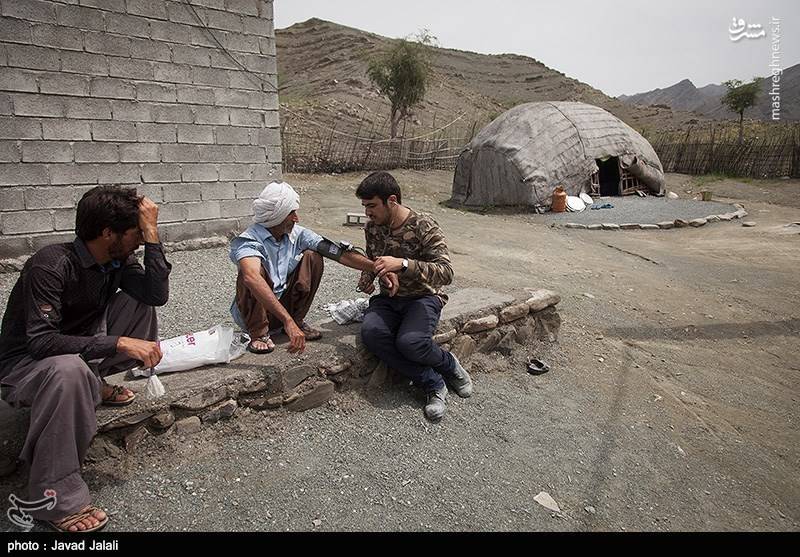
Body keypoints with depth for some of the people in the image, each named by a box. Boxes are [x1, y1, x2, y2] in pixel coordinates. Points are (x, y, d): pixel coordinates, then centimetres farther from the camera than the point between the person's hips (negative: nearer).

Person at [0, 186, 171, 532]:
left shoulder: (119, 260, -7)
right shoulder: (51, 266, -28)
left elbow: (157, 295, -20)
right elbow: (40, 341, -34)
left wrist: (152, 235, -25)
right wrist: (118, 343, -43)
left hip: (80, 347, 7)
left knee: (138, 299, -8)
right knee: (68, 368, -42)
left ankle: (95, 385, 2)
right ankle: (55, 499, -30)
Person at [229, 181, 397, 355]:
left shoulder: (297, 234, -9)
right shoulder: (248, 241, -26)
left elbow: (339, 253, -13)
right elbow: (251, 278, -46)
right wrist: (287, 321, -56)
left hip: (285, 305, 5)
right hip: (253, 313, -4)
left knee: (312, 257, -11)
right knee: (255, 271, -33)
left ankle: (298, 319, -1)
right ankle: (259, 333, -14)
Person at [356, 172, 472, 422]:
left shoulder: (424, 227, -17)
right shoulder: (372, 227, 2)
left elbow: (446, 272, -26)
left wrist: (403, 264, -37)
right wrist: (367, 277, -2)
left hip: (423, 296, -5)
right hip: (389, 297, 5)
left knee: (410, 341, -34)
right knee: (371, 332, -28)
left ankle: (449, 364, 2)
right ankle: (433, 384, -16)